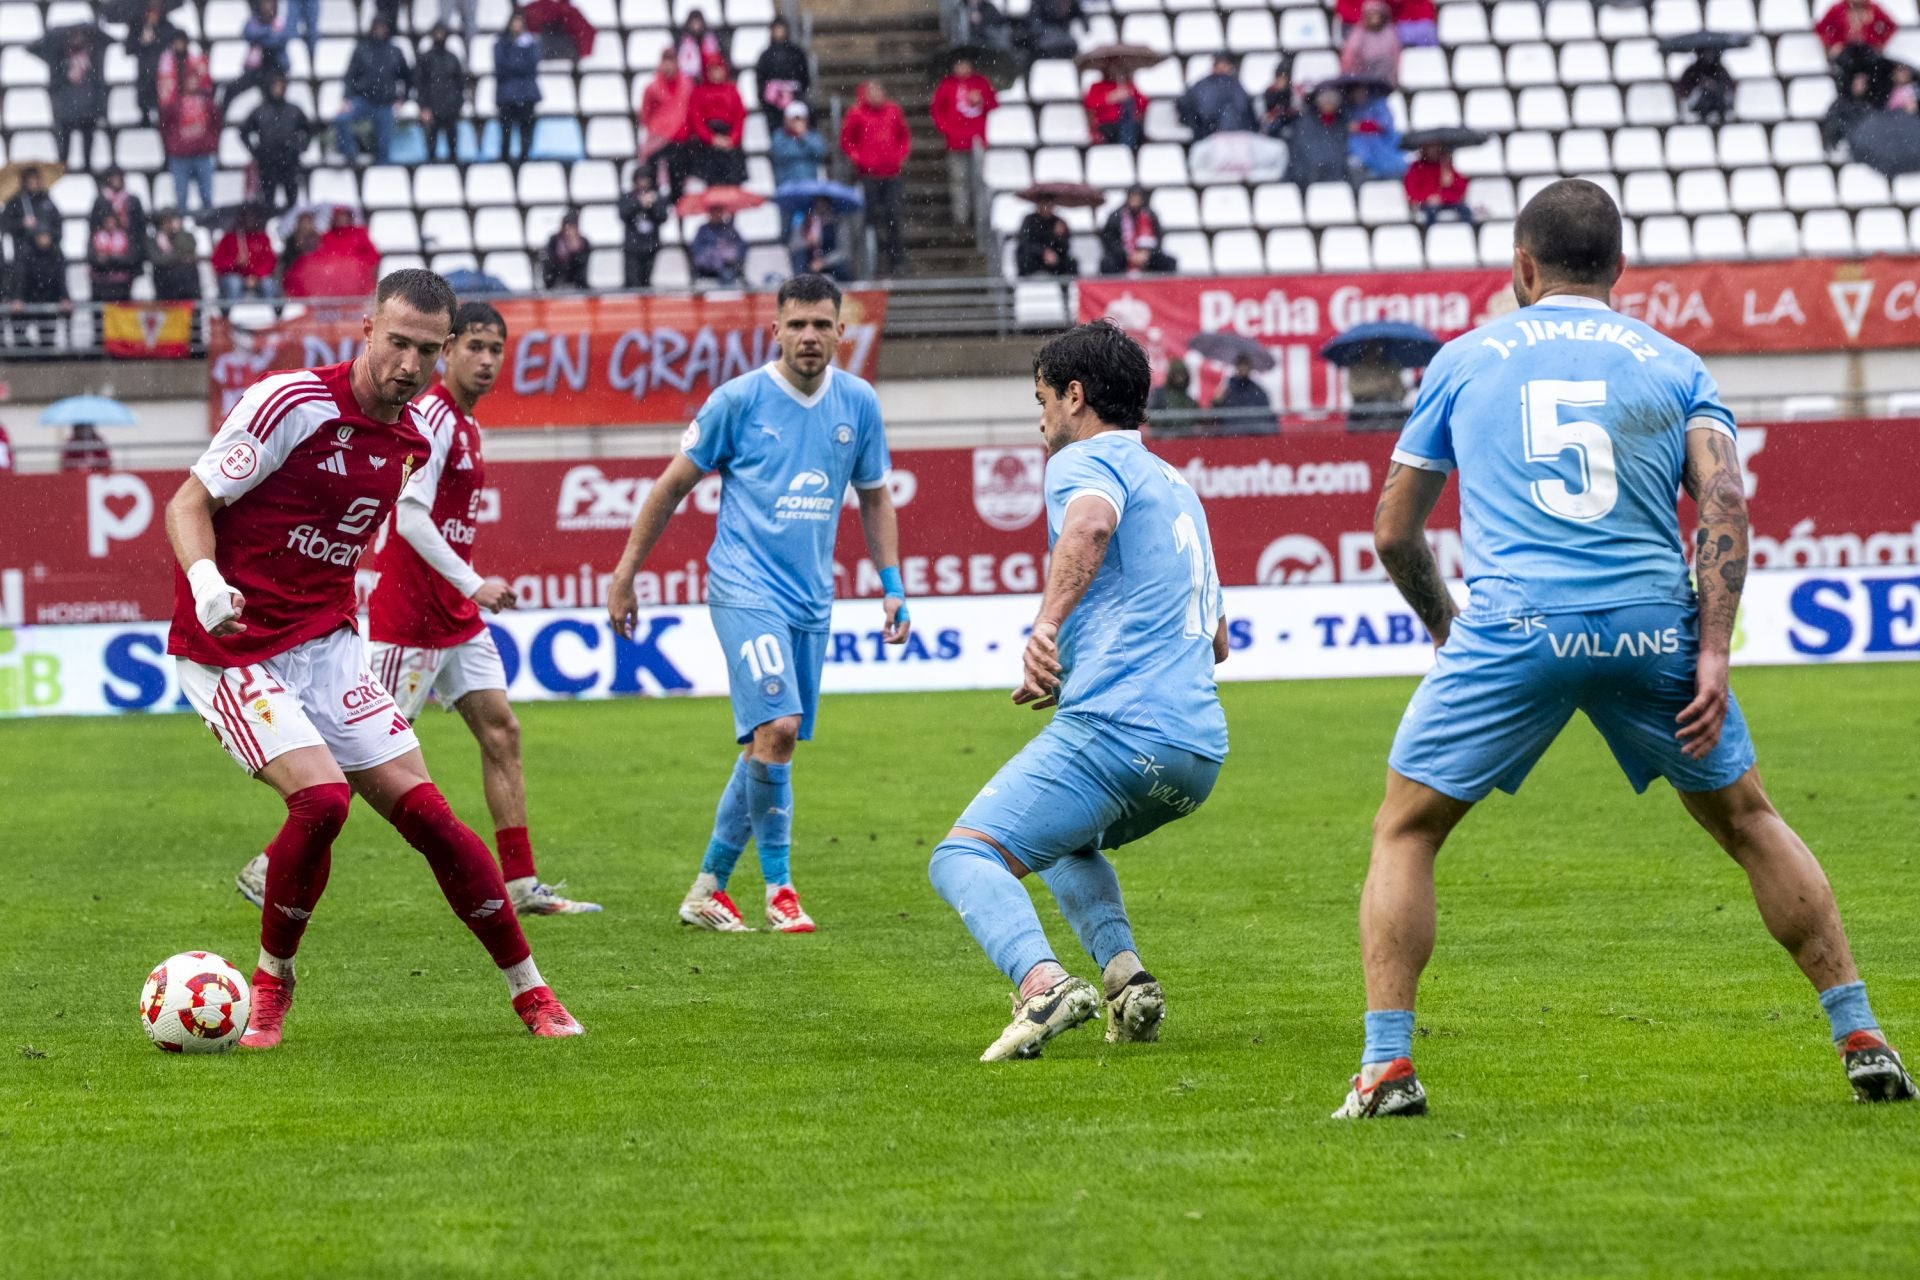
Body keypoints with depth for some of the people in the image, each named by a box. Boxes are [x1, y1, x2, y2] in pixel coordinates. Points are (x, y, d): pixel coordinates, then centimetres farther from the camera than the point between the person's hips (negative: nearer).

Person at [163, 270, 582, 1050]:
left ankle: (530, 992, 9)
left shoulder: (418, 436, 4)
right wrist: (204, 580, -32)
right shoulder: (294, 402, -17)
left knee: (422, 810, -2)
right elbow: (191, 502, -15)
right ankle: (270, 983, -3)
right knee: (321, 796, -25)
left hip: (328, 644, 6)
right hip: (231, 653, -6)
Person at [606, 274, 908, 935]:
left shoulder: (858, 403, 6)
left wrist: (892, 584, 11)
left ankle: (709, 887, 18)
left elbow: (874, 496, 20)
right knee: (776, 727, -19)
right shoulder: (740, 399, -7)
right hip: (746, 589, -5)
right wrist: (624, 575, 2)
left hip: (811, 600, 5)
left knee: (768, 746, 7)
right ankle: (778, 887, -9)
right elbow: (673, 485, 2)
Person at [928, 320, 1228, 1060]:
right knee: (1065, 838, 33)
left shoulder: (1086, 461, 2)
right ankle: (1126, 977, 7)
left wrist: (1048, 624, -35)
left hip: (1115, 729, -9)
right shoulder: (1176, 487, 30)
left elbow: (1090, 525, -25)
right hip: (1201, 751, 9)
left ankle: (1041, 982, -36)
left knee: (964, 856, -8)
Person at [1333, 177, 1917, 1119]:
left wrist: (1447, 630, 34)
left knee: (1404, 832, 13)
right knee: (1748, 821, 19)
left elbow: (1394, 533, 19)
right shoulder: (1673, 363, 17)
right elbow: (1725, 501, 1)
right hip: (1651, 627, 2)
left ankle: (1385, 1065, 0)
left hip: (1513, 625, -1)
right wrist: (1713, 654, -3)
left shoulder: (1464, 359, 16)